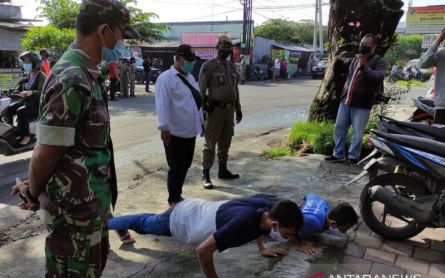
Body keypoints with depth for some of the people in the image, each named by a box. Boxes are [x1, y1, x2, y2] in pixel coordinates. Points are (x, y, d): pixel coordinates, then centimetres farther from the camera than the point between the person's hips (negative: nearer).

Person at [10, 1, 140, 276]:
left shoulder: (87, 74, 7)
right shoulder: (72, 81, -25)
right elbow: (45, 153, -21)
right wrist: (34, 194, -3)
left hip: (93, 199, 9)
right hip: (74, 205, -8)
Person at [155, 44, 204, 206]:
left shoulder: (190, 77, 14)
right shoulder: (166, 78, -12)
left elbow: (197, 101, 19)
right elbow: (162, 105, -18)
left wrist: (201, 121, 20)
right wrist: (164, 128, -23)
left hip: (190, 131, 8)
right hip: (175, 133, -8)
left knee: (185, 165, 16)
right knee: (176, 168, 2)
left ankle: (178, 194, 33)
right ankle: (173, 199, 19)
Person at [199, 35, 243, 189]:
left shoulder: (232, 66, 14)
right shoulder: (208, 65, -7)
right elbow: (201, 89, -10)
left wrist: (238, 109, 17)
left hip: (229, 109, 7)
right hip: (215, 109, -6)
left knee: (225, 142, 14)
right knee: (210, 143, -4)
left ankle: (223, 170, 26)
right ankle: (206, 175, 2)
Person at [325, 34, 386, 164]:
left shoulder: (379, 62, -2)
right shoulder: (354, 60, 13)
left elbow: (379, 77, -20)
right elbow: (337, 71, 17)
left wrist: (363, 66, -31)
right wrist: (339, 60, -3)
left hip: (362, 104, -5)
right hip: (345, 101, 6)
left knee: (357, 133, 0)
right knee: (339, 129, 11)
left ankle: (353, 157, 13)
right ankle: (338, 154, 22)